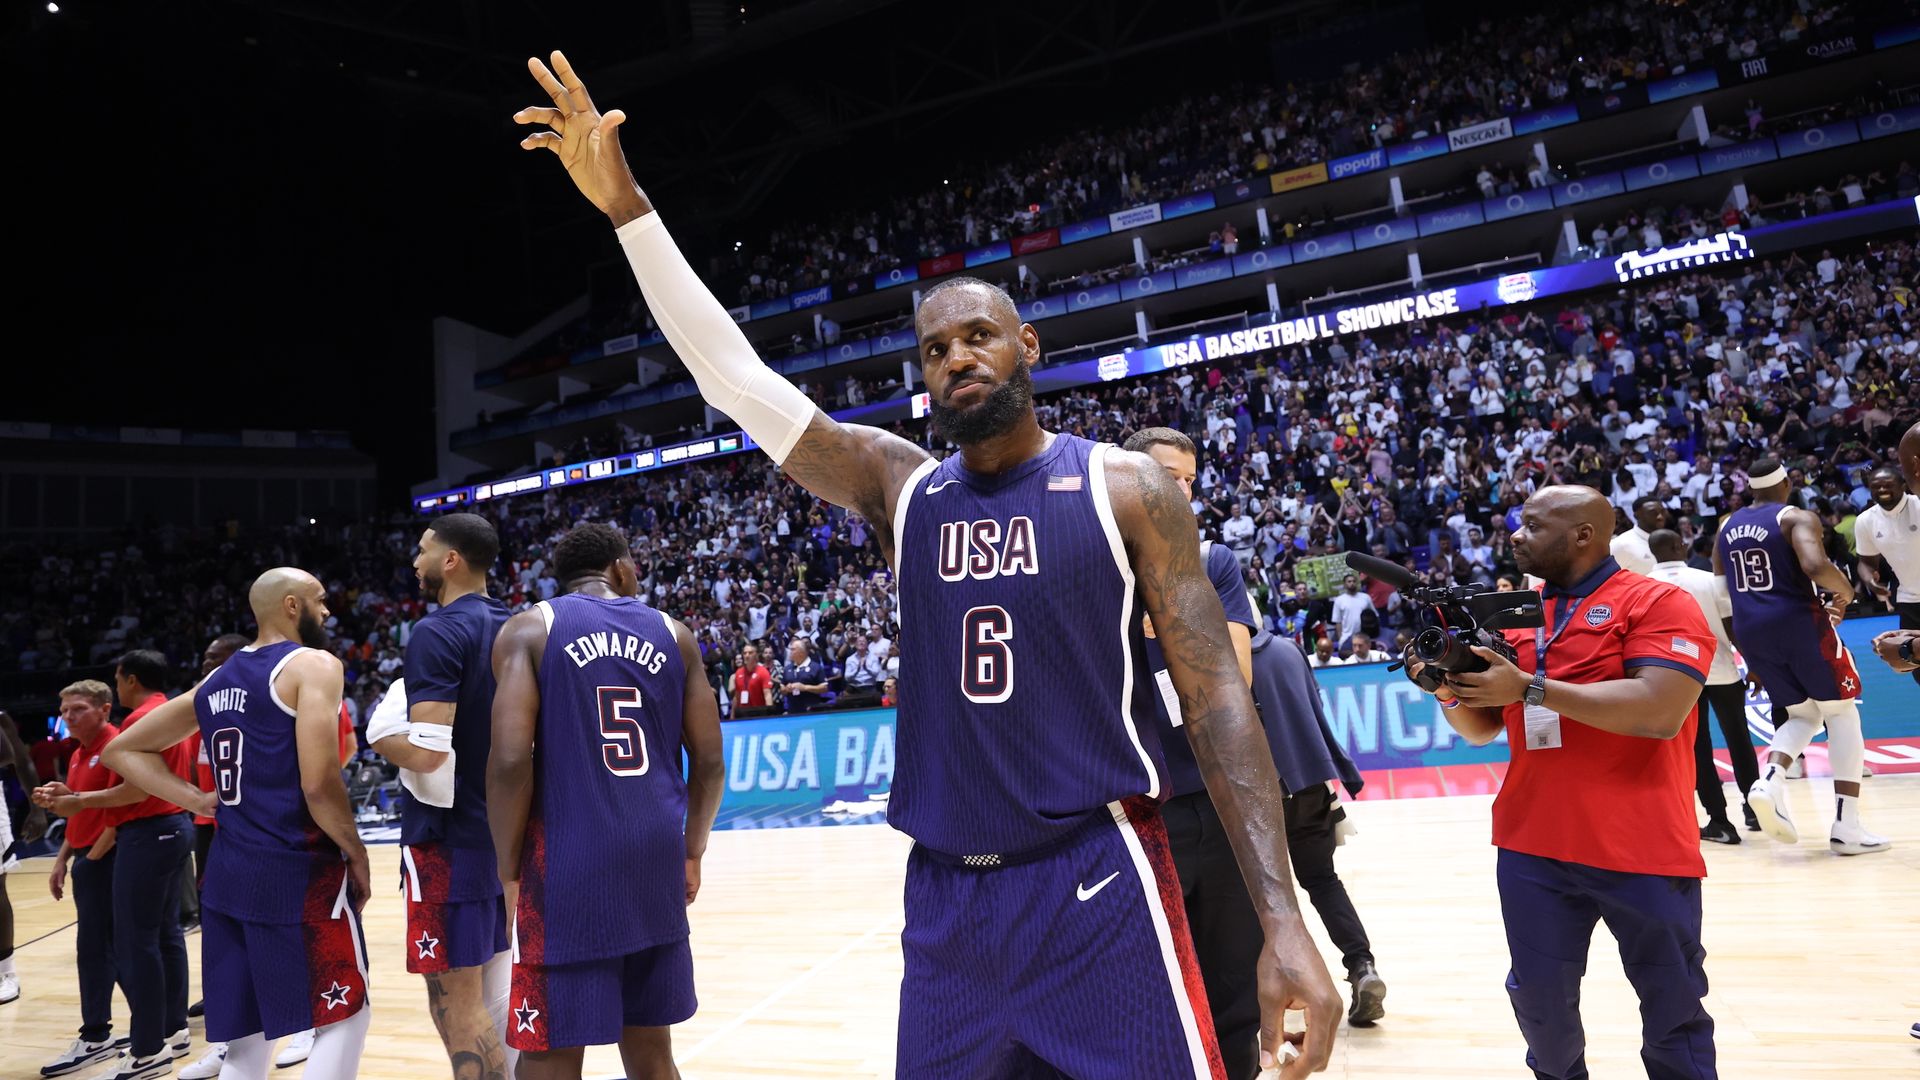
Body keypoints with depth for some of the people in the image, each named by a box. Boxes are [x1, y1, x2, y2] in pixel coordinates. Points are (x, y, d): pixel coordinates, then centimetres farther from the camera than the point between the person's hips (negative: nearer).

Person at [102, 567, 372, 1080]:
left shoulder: (216, 680, 15)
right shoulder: (314, 665, -9)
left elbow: (123, 751, 22)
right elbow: (319, 786, -19)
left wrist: (200, 800, 13)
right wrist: (357, 855, -5)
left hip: (228, 873, 8)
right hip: (299, 870, -7)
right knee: (344, 1018, 7)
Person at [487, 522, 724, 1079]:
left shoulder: (530, 628, 0)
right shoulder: (673, 634, 10)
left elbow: (511, 760, -11)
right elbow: (709, 761, 7)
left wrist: (509, 865, 0)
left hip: (568, 863, -4)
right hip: (656, 860, 4)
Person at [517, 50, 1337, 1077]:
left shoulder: (1125, 486, -4)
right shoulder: (899, 486, 5)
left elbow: (1213, 694, -6)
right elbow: (737, 380, -1)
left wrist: (1283, 921, -14)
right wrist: (625, 206, -8)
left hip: (1099, 880, -3)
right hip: (946, 892, 3)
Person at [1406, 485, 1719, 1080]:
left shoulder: (1658, 603, -8)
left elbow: (1661, 712, -22)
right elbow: (1482, 728, 14)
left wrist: (1531, 687, -22)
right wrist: (1451, 692, -8)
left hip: (1641, 852, -5)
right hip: (1533, 848, 5)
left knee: (1673, 1008, 10)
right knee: (1539, 1001, 13)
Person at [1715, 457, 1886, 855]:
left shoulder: (1728, 525, 13)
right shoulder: (1798, 518, -5)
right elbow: (1816, 566, -24)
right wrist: (1845, 590, -4)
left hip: (1750, 631, 5)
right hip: (1798, 622, -5)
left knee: (1803, 714, 20)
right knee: (1842, 713, 10)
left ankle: (1769, 781, -9)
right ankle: (1847, 826, 4)